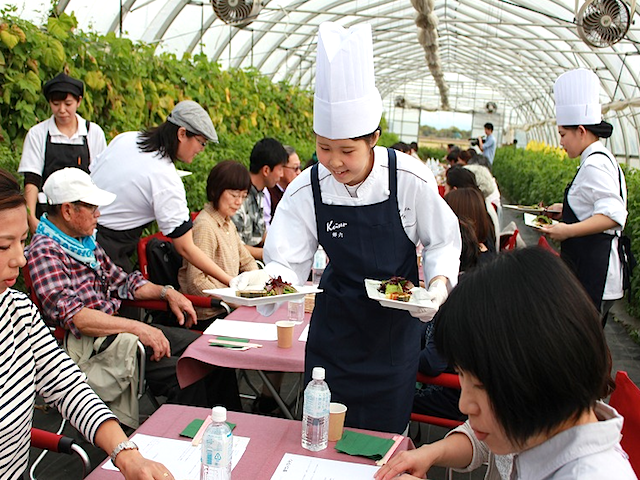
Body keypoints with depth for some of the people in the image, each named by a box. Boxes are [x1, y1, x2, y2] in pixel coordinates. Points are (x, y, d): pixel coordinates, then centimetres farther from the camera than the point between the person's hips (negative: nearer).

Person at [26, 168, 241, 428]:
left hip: (115, 326, 9)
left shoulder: (86, 241, 16)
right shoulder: (44, 251, -13)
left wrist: (166, 292, 10)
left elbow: (119, 280, 25)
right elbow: (71, 315, -24)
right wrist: (137, 328, -28)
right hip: (87, 345, -9)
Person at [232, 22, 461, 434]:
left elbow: (443, 241, -6)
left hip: (397, 320, -1)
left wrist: (439, 283, -23)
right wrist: (264, 278, -37)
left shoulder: (410, 178, -21)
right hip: (337, 320, 1)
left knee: (385, 434, 10)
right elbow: (288, 263, -15)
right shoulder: (305, 191, -17)